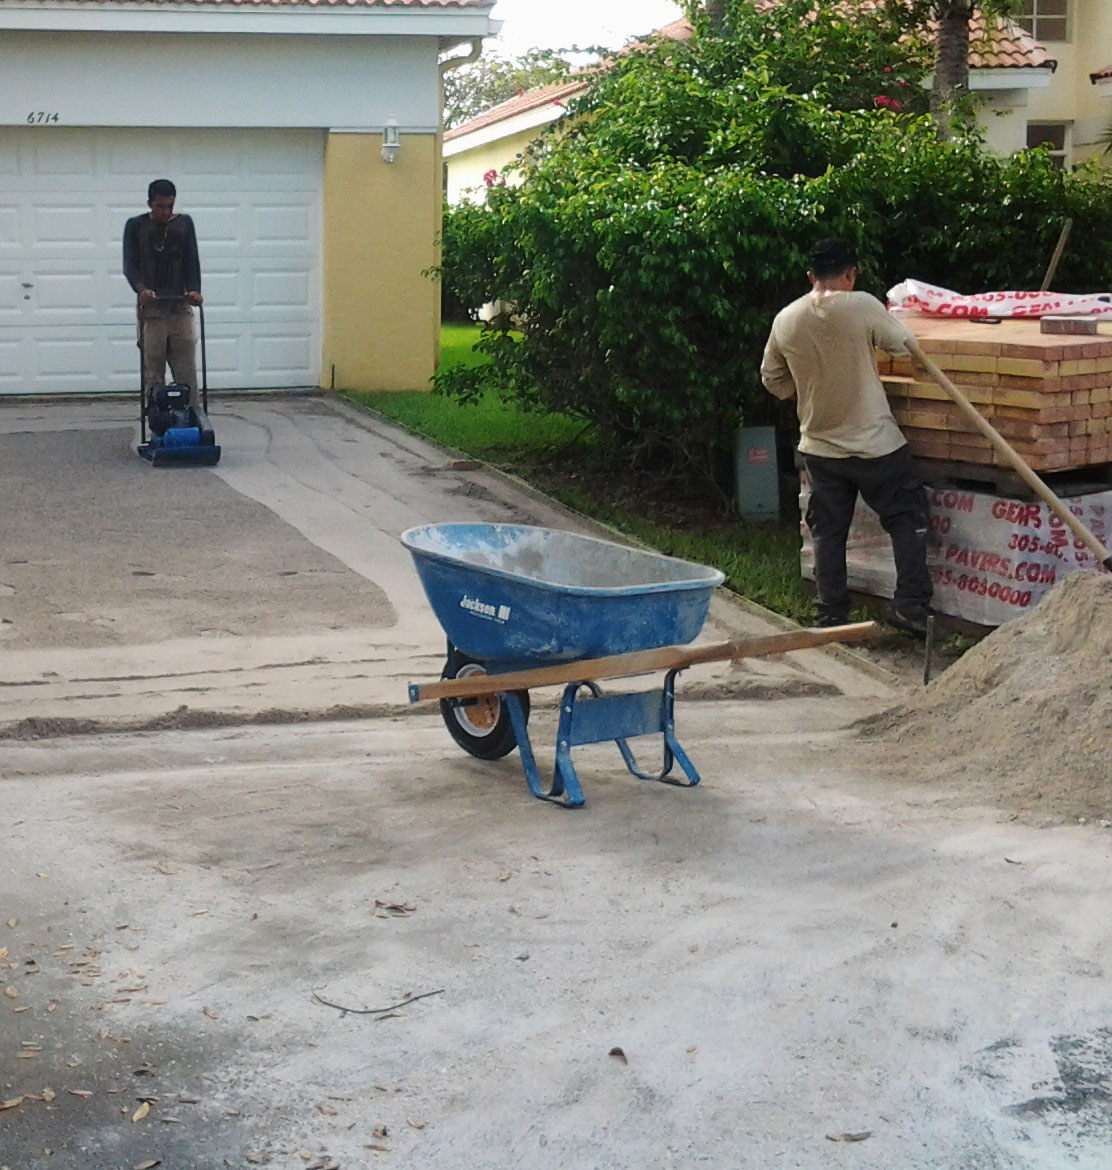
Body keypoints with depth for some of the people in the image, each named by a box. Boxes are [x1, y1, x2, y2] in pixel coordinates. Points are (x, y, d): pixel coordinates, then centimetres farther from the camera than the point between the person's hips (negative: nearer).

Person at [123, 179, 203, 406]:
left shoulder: (184, 224, 7)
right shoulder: (136, 226, 2)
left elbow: (192, 261, 2)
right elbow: (130, 264, -3)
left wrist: (194, 290, -17)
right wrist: (140, 289, -23)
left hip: (180, 306, 1)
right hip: (150, 309, -1)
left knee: (187, 371, -3)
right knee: (153, 374, -1)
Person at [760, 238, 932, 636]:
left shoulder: (785, 320, -2)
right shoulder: (862, 307, -15)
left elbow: (772, 379, 10)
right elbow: (905, 345, -2)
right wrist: (889, 321, 20)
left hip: (819, 446, 4)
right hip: (874, 443, -4)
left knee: (828, 533, 13)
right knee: (908, 518, 8)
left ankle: (830, 616, 16)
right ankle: (910, 606, 2)